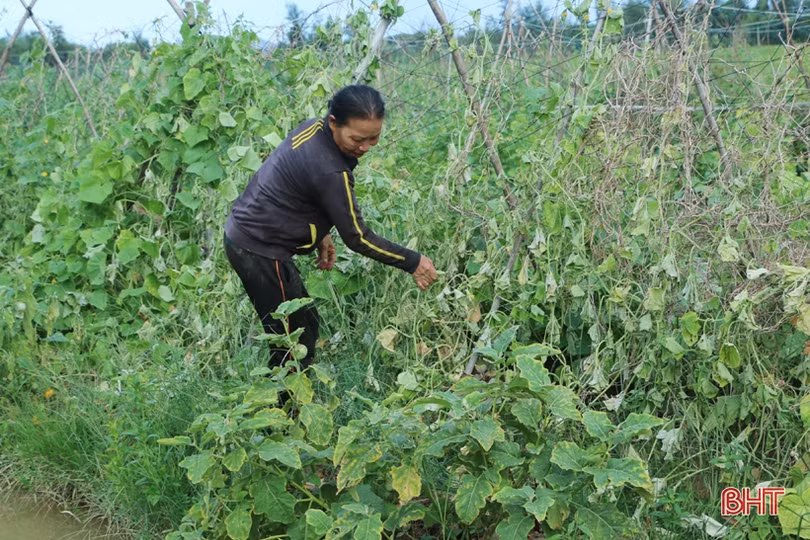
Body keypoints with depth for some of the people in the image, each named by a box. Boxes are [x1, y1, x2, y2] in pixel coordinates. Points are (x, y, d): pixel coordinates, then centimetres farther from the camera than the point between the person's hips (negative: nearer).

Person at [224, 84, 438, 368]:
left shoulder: (313, 127, -2)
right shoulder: (329, 172, -29)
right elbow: (357, 238, -19)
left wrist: (320, 235, 10)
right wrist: (413, 262, -11)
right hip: (260, 251, -9)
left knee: (304, 323, 17)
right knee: (295, 336, -1)